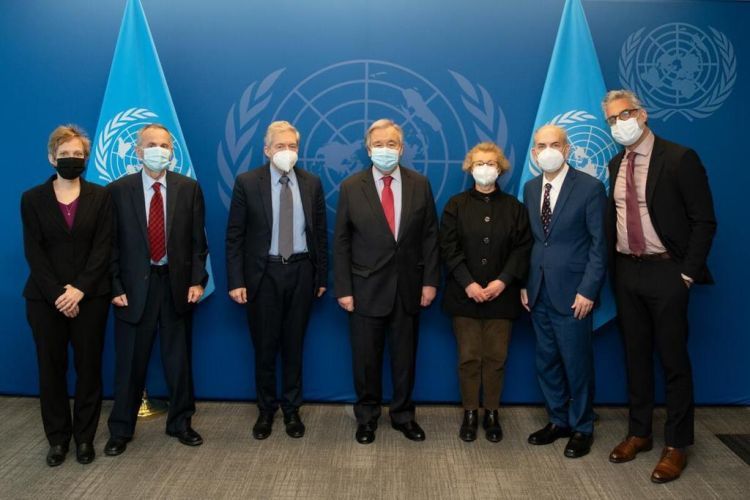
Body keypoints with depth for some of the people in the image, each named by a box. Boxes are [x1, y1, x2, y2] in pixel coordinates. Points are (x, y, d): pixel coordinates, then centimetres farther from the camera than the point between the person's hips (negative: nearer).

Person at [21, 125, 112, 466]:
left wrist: (79, 290, -14)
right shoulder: (32, 199, 5)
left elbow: (102, 248, -4)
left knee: (89, 366, 5)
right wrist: (57, 293, -13)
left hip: (89, 297, 0)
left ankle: (85, 437, 19)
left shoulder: (100, 197, 3)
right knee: (51, 368, 7)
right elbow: (33, 252, -2)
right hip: (45, 298, 1)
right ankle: (58, 438, 21)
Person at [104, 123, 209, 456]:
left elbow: (198, 240, 2)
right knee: (129, 362, 8)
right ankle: (121, 429, 25)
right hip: (135, 285, -1)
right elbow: (112, 243, 0)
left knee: (179, 359, 11)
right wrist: (115, 287, -6)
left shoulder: (189, 188, 2)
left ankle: (180, 423, 28)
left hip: (177, 283, 1)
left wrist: (197, 280, -5)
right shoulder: (119, 190, -1)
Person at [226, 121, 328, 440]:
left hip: (300, 272, 2)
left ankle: (291, 410, 26)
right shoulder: (247, 183, -4)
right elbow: (234, 236, -4)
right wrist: (236, 281, -9)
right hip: (263, 273, -1)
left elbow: (320, 233, 6)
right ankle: (266, 411, 26)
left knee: (293, 346, 11)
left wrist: (322, 276, 4)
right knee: (265, 347, 8)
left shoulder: (312, 184, 3)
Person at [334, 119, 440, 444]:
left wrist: (430, 280, -2)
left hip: (409, 287, 2)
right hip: (366, 287, -1)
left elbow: (430, 236, 3)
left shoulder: (420, 184, 1)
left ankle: (403, 415, 31)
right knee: (366, 358, 10)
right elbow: (341, 242, -2)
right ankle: (366, 417, 28)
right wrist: (343, 289, -7)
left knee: (405, 356, 13)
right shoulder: (351, 187, -3)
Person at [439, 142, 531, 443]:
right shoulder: (456, 205, 5)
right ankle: (470, 413, 16)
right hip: (465, 294, -1)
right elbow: (449, 248, -3)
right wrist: (468, 284, -14)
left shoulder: (514, 207, 7)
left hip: (501, 295, 1)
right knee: (469, 357, 4)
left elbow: (523, 248, 0)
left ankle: (491, 413, 18)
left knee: (496, 357, 5)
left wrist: (503, 281, -13)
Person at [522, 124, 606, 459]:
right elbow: (529, 239, 11)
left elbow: (599, 244, -9)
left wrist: (588, 291, -14)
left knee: (576, 362, 5)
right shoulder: (531, 188, 9)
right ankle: (558, 420, 30)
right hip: (538, 292, 5)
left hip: (571, 292, -5)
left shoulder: (589, 187, -8)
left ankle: (581, 428, 23)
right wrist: (524, 283, 5)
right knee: (546, 362, 13)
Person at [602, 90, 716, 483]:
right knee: (636, 355, 14)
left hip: (666, 273, -5)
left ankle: (677, 444, 18)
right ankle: (639, 432, 29)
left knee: (673, 359, 4)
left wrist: (688, 273, -13)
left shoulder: (679, 158, -10)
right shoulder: (616, 165, 8)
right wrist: (613, 268, 4)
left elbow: (704, 221, -11)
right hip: (627, 272, 6)